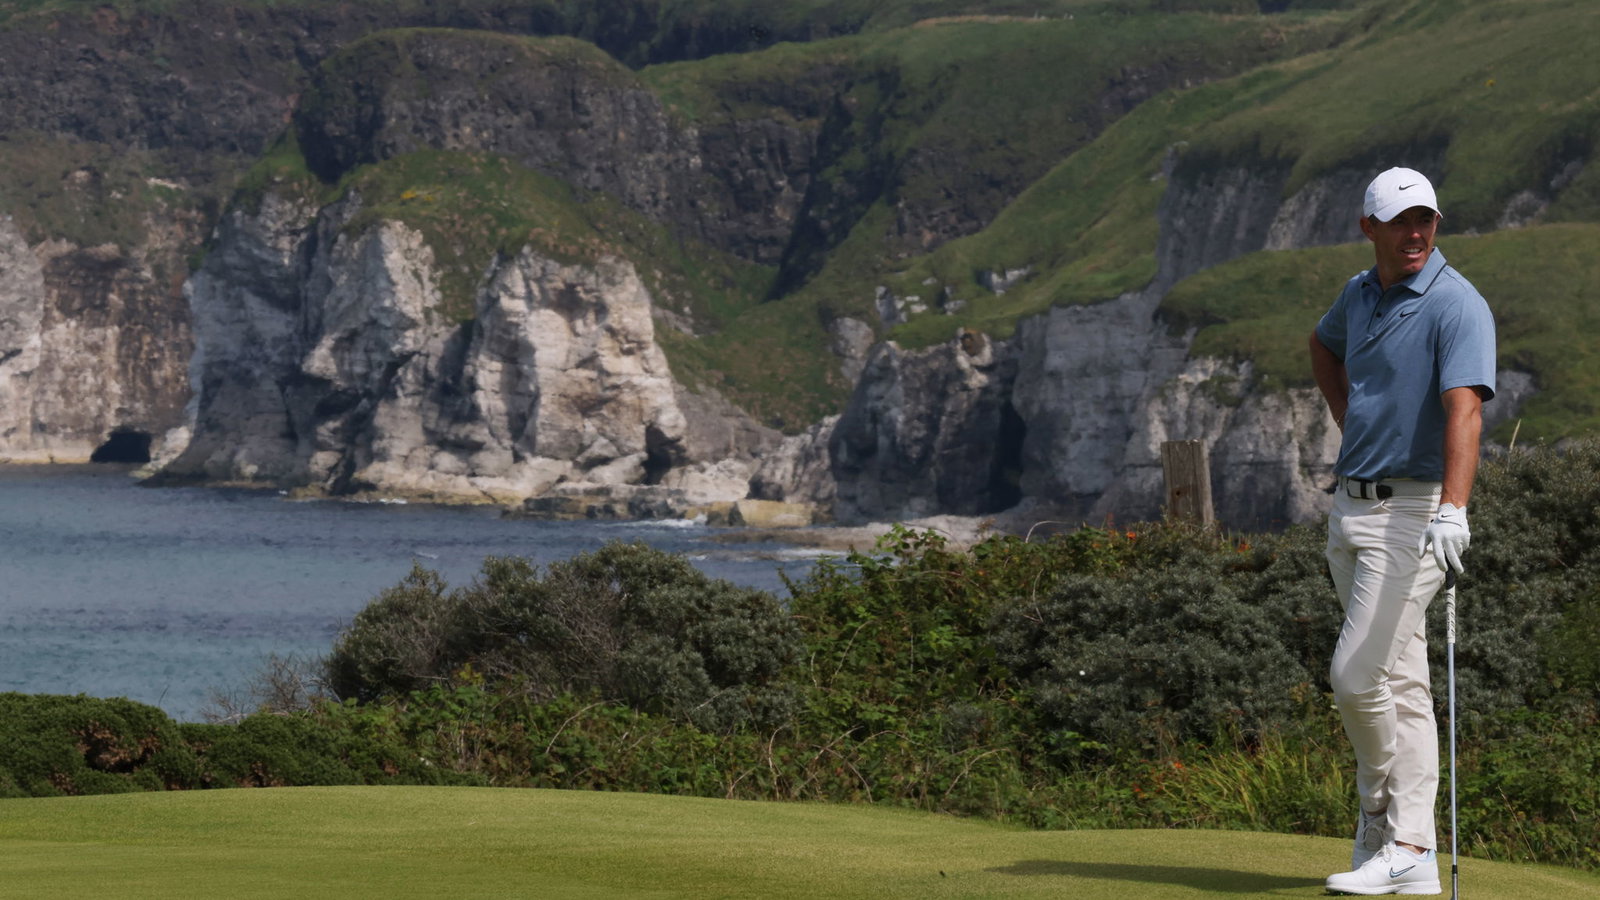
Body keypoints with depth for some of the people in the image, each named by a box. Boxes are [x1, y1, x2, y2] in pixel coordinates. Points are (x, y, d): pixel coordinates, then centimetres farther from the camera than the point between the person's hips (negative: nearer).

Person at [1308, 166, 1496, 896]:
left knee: (1357, 675, -12)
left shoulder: (1458, 306, -15)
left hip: (1412, 512, -8)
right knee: (1400, 682, 8)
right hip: (1351, 506, 8)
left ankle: (1390, 836, 1)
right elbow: (1324, 344, 34)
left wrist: (1453, 509, -43)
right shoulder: (1361, 294, 9)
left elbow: (1464, 409, -30)